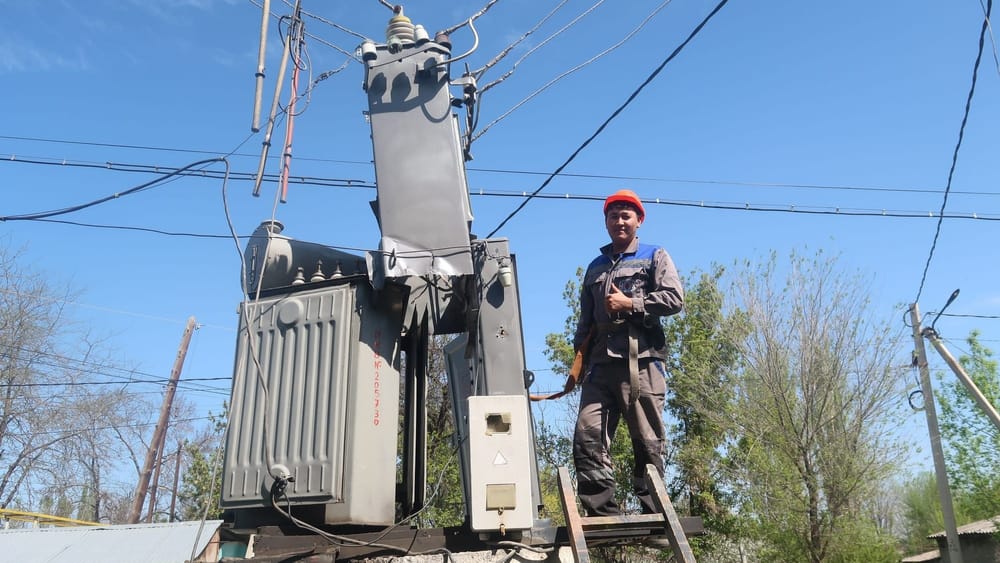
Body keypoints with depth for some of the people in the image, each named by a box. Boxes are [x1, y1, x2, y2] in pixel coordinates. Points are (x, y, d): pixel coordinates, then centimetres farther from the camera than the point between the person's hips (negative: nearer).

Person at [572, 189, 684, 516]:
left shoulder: (655, 257, 14)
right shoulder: (595, 267, 27)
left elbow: (674, 299, -2)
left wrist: (630, 304, -6)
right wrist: (580, 356, 15)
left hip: (641, 362, -4)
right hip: (600, 366, 5)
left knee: (648, 442, -4)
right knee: (587, 436, -9)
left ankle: (654, 514, 2)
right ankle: (600, 513, -6)